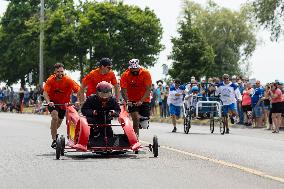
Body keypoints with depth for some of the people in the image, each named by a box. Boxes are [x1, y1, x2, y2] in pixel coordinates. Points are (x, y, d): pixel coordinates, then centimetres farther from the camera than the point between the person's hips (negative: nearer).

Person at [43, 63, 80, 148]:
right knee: (55, 116, -29)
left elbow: (78, 90, -24)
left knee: (59, 121, 18)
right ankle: (54, 139, -25)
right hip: (53, 102, -2)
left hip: (63, 103, 3)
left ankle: (53, 132, 53)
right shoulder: (50, 80, -20)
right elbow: (45, 93, -27)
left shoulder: (68, 80, -20)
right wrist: (48, 102, -45)